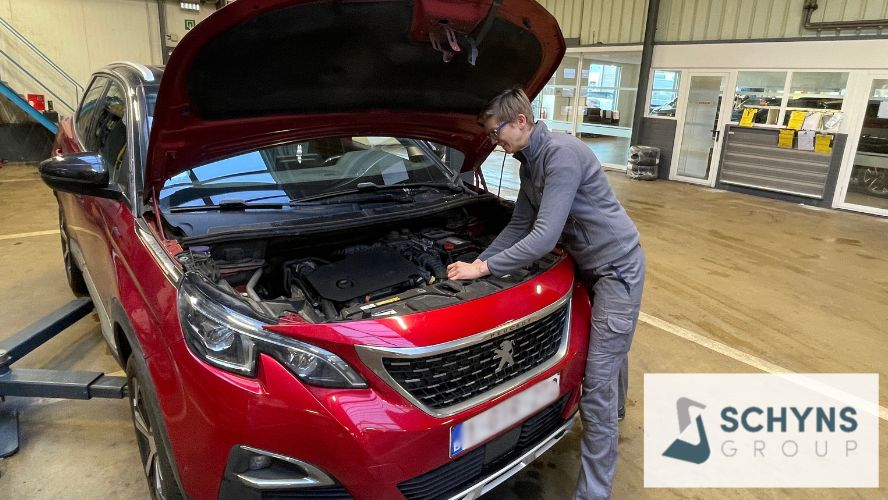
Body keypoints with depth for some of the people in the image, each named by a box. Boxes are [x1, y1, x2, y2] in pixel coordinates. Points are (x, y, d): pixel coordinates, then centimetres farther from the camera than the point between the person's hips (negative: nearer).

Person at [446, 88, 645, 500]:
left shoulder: (562, 154, -26)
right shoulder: (529, 163, 4)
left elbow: (544, 236, -31)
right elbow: (519, 226, 10)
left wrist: (485, 269, -26)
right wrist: (478, 262, 3)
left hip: (617, 266, -9)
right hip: (589, 264, 9)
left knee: (597, 380, -7)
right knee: (610, 348, 30)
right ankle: (613, 410, 57)